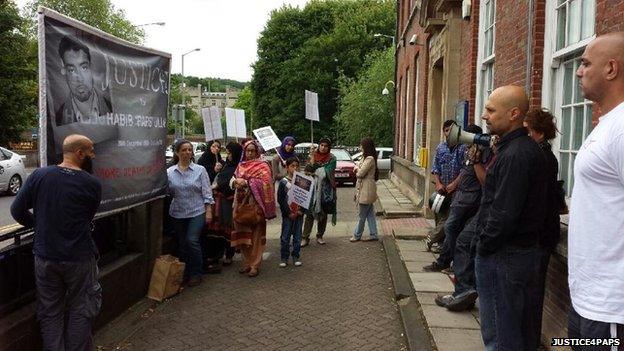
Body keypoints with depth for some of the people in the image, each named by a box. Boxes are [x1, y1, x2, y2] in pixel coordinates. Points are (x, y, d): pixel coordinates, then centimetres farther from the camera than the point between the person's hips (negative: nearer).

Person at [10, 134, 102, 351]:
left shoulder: (39, 175, -6)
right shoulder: (92, 184, -12)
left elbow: (17, 211, 0)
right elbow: (89, 219, 1)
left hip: (45, 257, 3)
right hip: (79, 258, -3)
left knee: (50, 312, 17)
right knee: (80, 311, 14)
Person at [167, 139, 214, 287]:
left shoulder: (200, 170, -1)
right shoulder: (169, 172, 3)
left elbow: (207, 192, -1)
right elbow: (167, 192, 9)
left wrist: (209, 211, -6)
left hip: (197, 212, -3)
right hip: (178, 213, 3)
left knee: (192, 240, -12)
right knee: (182, 244, 10)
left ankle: (196, 273, 3)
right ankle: (184, 273, 25)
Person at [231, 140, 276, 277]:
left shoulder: (263, 166, -3)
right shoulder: (241, 165, 15)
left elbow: (265, 183, -16)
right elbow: (232, 180, 10)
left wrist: (246, 182, -19)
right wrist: (236, 181, -13)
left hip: (255, 205, -5)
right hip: (241, 204, 5)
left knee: (255, 236, -1)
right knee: (243, 234, 9)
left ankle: (255, 264, 7)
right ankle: (247, 262, 22)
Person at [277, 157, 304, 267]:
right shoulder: (283, 182, -3)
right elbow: (280, 199, -5)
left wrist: (301, 210, -7)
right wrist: (288, 213, -11)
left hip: (299, 214, 2)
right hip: (287, 214, -2)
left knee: (297, 237, 8)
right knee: (285, 237, 2)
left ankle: (296, 257, 18)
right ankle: (284, 258, 11)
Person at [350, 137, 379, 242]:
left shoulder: (369, 159, -18)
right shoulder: (366, 157, 14)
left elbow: (360, 173, -20)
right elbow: (359, 172, 19)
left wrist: (357, 170, -1)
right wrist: (358, 170, -1)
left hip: (366, 189, -10)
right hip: (363, 189, 10)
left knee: (361, 214, 2)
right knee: (370, 213, 12)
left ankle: (357, 235, 12)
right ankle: (374, 235, 17)